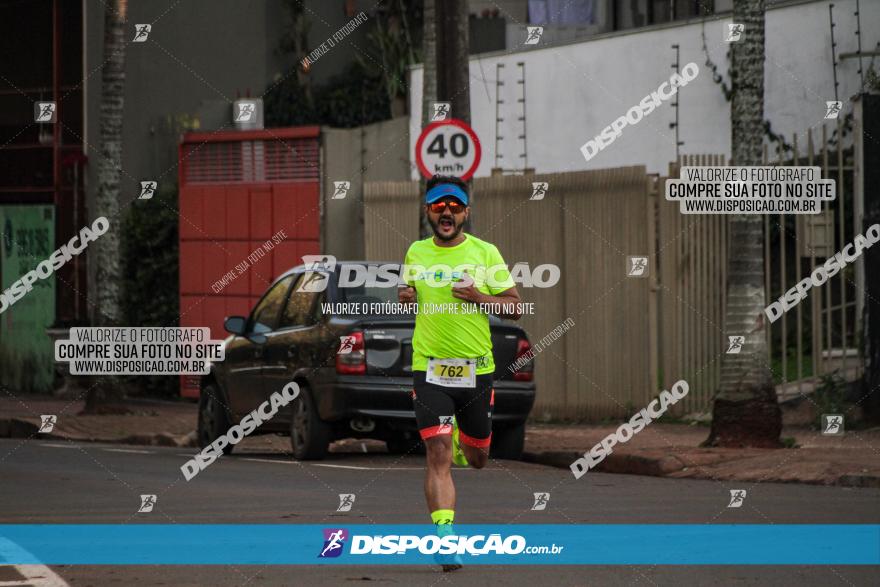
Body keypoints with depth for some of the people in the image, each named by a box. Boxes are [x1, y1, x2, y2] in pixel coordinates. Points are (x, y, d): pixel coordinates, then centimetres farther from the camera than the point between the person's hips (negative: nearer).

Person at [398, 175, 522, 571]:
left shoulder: (485, 253, -1)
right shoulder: (416, 253, 6)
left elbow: (515, 307, 0)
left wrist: (479, 297, -18)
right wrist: (404, 297, -1)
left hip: (476, 370, 0)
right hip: (429, 370, 0)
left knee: (477, 459, 15)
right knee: (438, 456, -15)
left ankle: (461, 439, 51)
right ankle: (444, 538, -18)